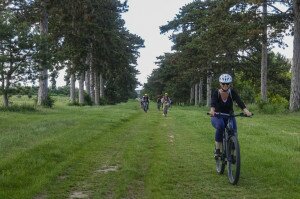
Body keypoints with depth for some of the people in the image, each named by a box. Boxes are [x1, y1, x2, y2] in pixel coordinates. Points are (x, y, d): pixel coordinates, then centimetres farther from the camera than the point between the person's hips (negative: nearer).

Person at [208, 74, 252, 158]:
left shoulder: (232, 93, -12)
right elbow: (213, 103, -34)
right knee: (220, 126, -36)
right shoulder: (216, 93, -16)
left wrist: (246, 111, -48)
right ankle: (217, 149, -23)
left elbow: (239, 102, -28)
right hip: (217, 117, -2)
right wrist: (212, 111, -58)